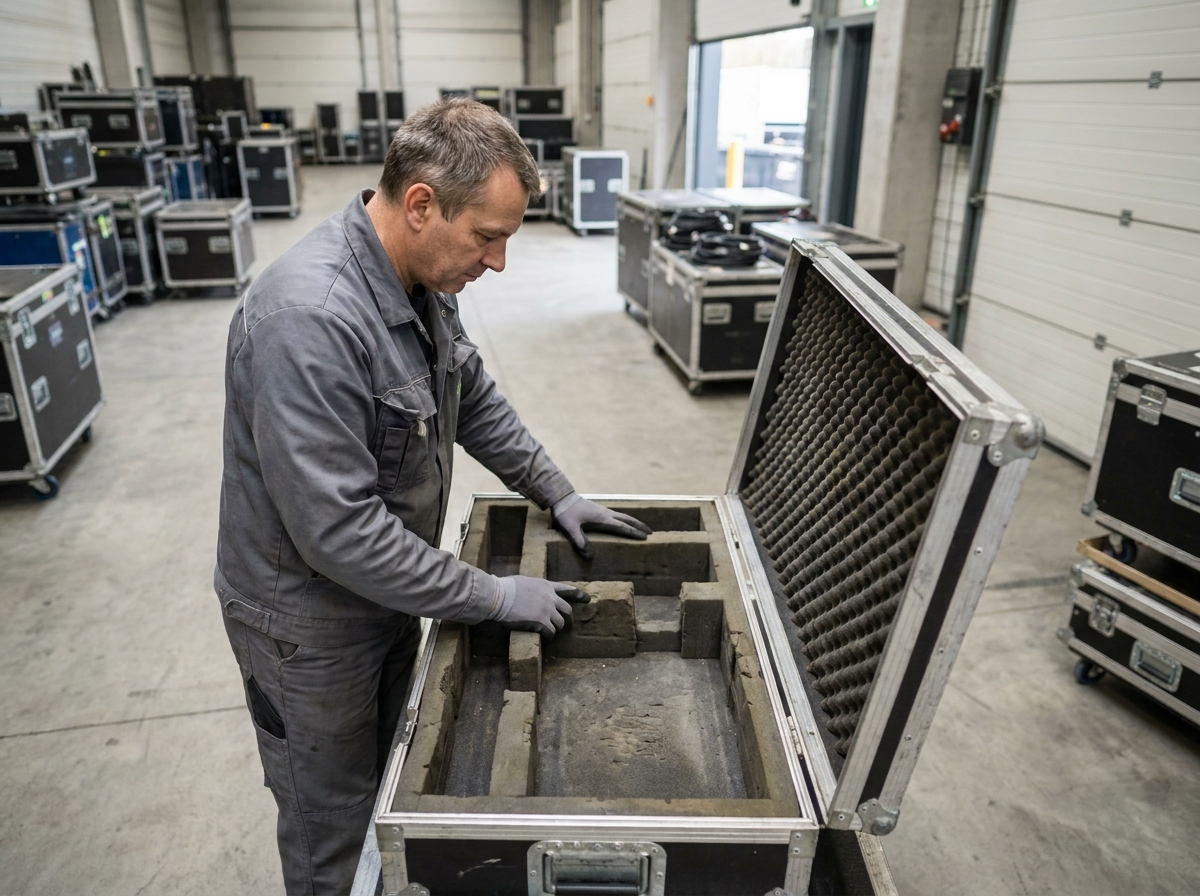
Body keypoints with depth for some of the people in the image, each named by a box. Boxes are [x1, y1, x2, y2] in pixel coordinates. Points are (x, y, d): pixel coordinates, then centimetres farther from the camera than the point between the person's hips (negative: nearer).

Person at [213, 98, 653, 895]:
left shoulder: (425, 280, -6)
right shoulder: (308, 318, -34)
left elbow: (474, 397, 10)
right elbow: (339, 531, -33)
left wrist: (557, 494, 7)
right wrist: (496, 598, -24)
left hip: (386, 590, 8)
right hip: (311, 624, -8)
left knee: (393, 787, 28)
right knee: (335, 829, 17)